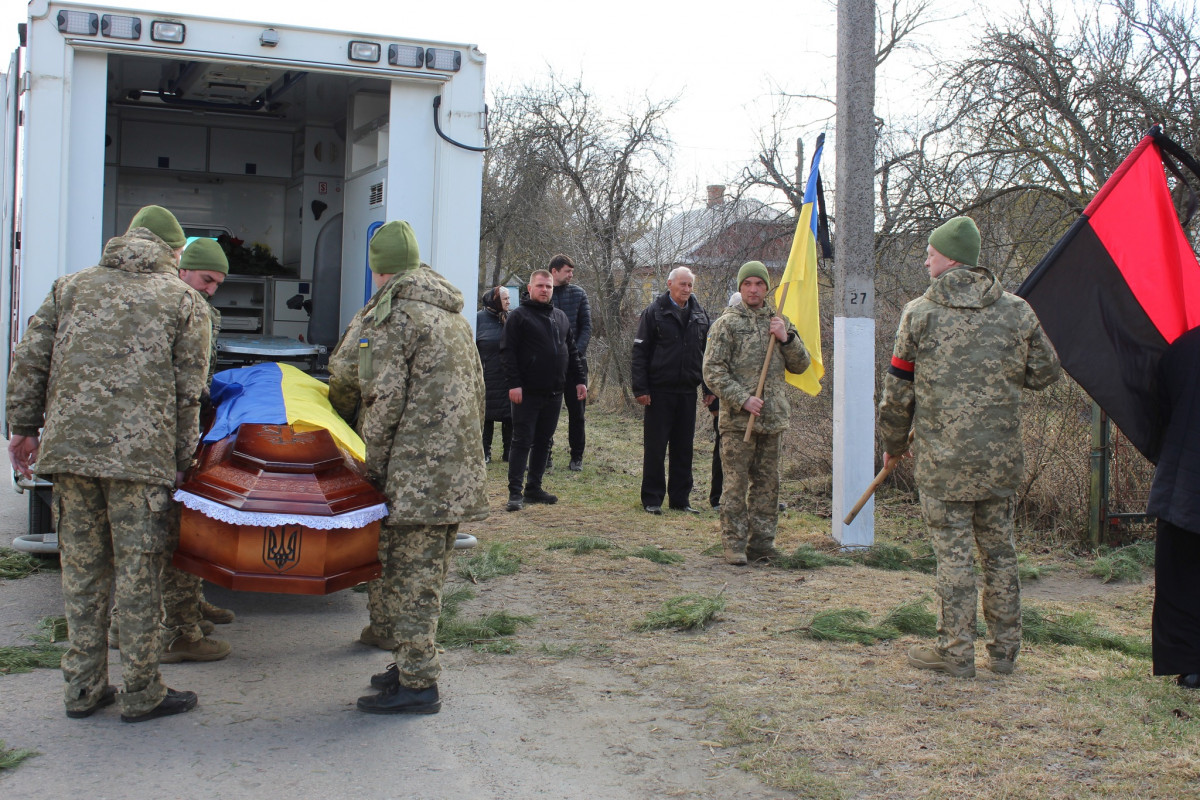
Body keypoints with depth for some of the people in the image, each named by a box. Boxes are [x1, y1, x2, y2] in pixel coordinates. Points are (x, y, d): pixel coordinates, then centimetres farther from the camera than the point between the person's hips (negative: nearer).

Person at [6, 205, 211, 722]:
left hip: (69, 446, 4)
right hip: (140, 452, -3)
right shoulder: (184, 301, 6)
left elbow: (29, 361, 10)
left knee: (82, 568, 11)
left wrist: (23, 427, 17)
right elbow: (188, 393, 1)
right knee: (138, 572, 3)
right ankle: (141, 693, 11)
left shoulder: (72, 286, 15)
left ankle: (84, 688, 20)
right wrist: (181, 460, 7)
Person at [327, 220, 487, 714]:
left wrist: (373, 463, -3)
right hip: (460, 471, 9)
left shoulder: (389, 314, -8)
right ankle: (413, 664, 25)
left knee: (407, 577, -3)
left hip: (415, 472, -9)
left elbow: (385, 396, -14)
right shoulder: (454, 316, 19)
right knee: (425, 573, 16)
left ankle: (417, 685, 0)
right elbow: (476, 392, 20)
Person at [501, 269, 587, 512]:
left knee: (543, 442, 11)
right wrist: (514, 383, -18)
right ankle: (515, 492, -3)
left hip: (554, 393, 6)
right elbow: (507, 352, -10)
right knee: (522, 441, -5)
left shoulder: (560, 317, 16)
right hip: (528, 392, -6)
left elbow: (572, 352, 20)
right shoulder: (519, 316, -4)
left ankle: (534, 487, 19)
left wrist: (580, 379, 11)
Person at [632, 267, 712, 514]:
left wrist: (709, 387, 9)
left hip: (687, 391, 4)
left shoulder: (699, 315, 11)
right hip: (660, 390, -4)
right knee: (655, 448, 1)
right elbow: (640, 352, -5)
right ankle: (652, 499, 9)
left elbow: (707, 353, 16)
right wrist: (640, 388, -11)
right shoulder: (654, 313, -3)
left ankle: (680, 498, 17)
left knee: (684, 449, 9)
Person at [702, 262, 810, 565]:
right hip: (738, 420, -5)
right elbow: (713, 371, -7)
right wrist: (743, 400, -15)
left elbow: (800, 365, 13)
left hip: (772, 418, 5)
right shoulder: (727, 323, -2)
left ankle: (762, 541, 17)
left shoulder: (778, 322, 14)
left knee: (767, 483, 9)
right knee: (736, 483, -3)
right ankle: (734, 544, 3)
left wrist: (786, 338, -5)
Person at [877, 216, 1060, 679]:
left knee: (953, 554, 2)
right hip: (1002, 456, 3)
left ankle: (956, 653, 8)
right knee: (999, 551, 13)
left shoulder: (919, 313, -4)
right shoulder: (1017, 311, 2)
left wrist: (893, 442, 14)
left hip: (944, 458, -3)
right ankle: (1005, 651, 22)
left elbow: (897, 389, 0)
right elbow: (1045, 373, 10)